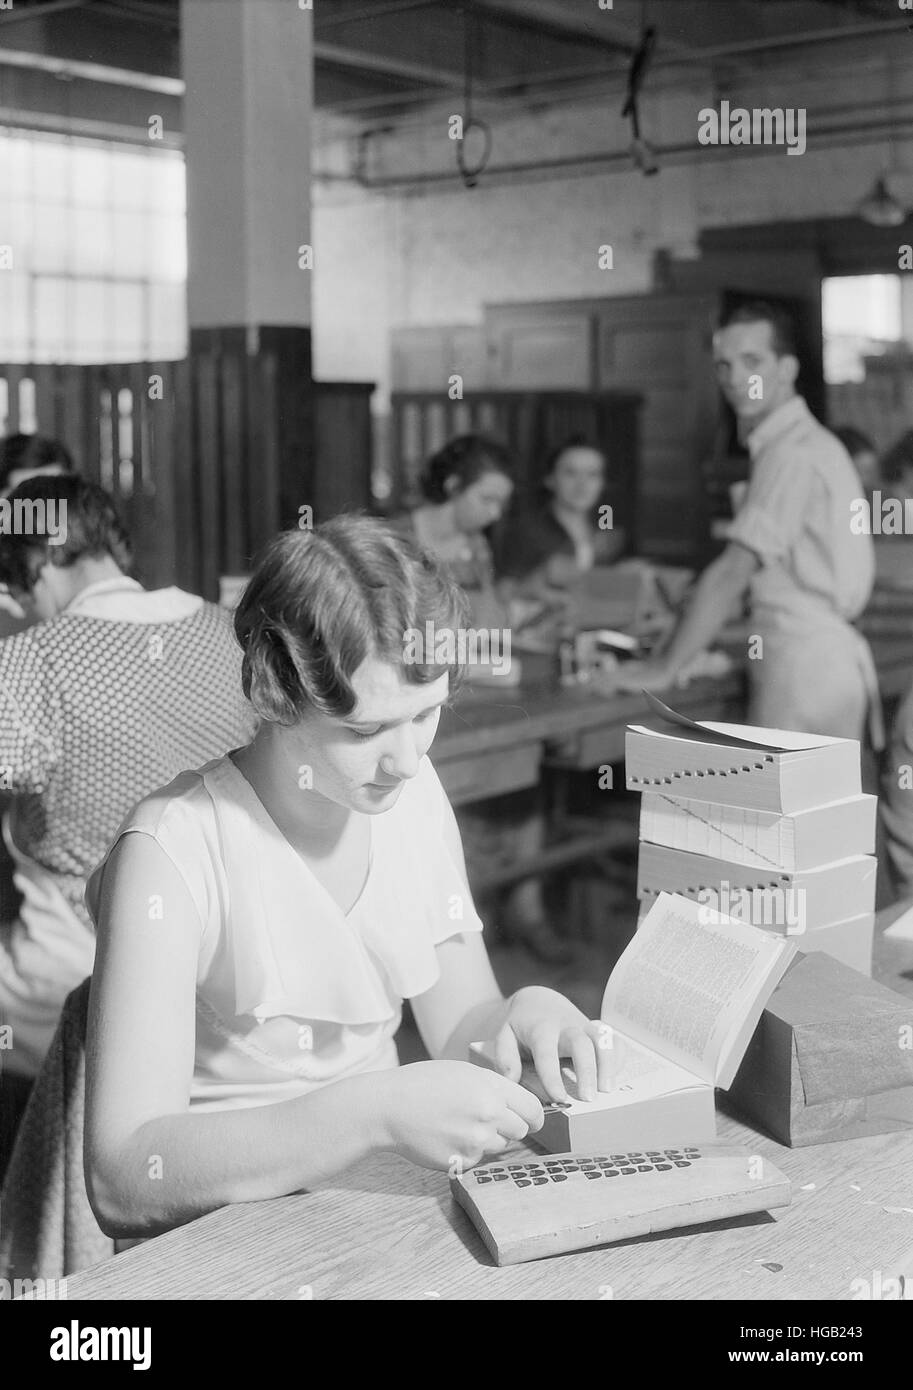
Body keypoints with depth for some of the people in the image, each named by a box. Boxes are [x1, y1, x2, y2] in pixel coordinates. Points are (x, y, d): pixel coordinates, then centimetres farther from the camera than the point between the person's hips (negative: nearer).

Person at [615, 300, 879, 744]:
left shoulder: (791, 453, -14)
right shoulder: (811, 443, 18)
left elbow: (733, 573, -19)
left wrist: (663, 668, -14)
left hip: (803, 669, -10)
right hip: (833, 659, 10)